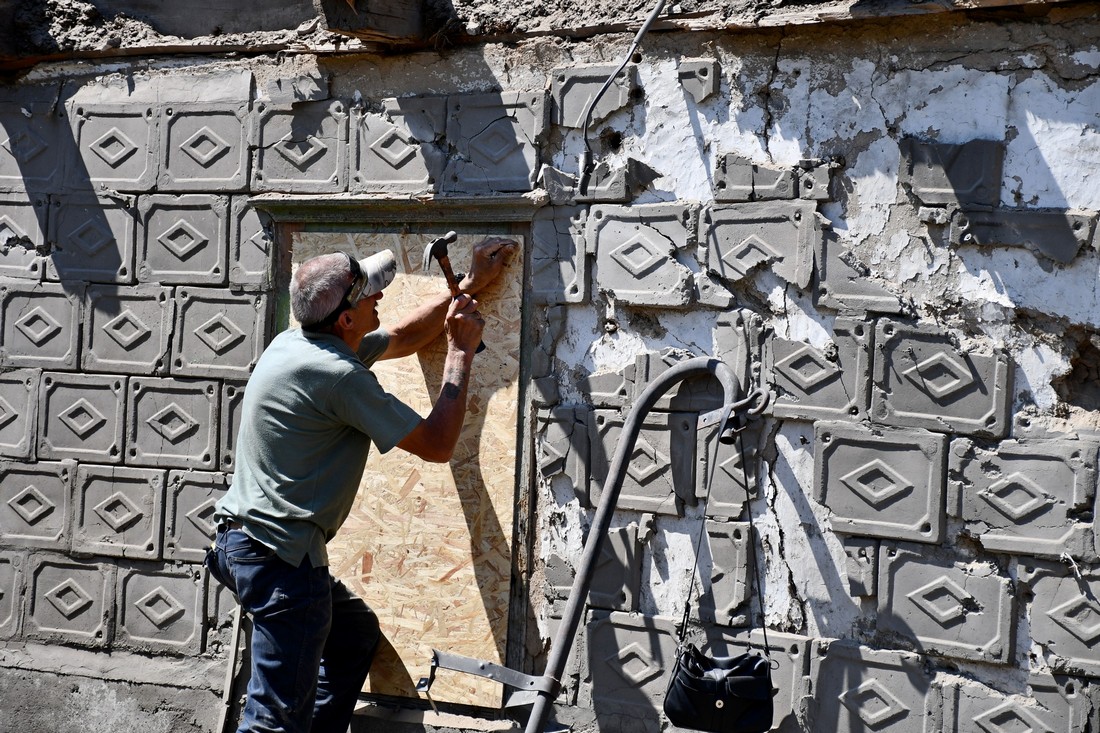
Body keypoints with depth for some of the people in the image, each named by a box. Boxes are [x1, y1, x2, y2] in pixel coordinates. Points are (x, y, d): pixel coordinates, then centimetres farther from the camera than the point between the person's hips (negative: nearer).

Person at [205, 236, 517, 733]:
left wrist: (468, 287, 28)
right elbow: (438, 445, -11)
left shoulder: (297, 343, 9)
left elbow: (403, 339, 26)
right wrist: (461, 352, -2)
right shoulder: (340, 376, -19)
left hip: (243, 539, 10)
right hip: (279, 556, -10)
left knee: (357, 631, 26)